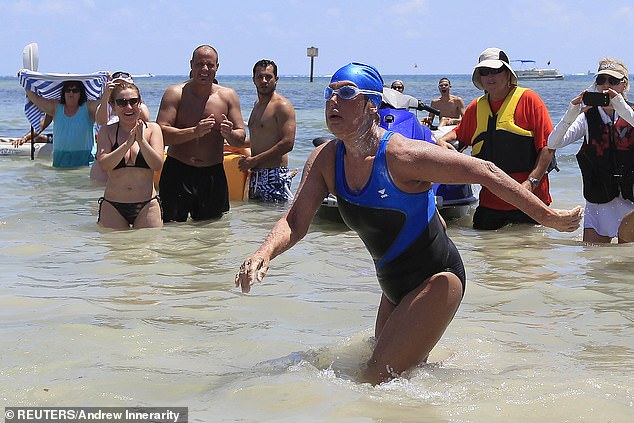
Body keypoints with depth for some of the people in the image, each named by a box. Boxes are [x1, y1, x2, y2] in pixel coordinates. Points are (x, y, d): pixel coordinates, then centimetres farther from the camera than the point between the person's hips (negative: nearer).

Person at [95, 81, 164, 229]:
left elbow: (157, 165, -7)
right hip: (113, 207, 0)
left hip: (147, 206, 0)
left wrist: (141, 140, -18)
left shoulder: (152, 129, 4)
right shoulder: (107, 131, 3)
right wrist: (128, 143, -19)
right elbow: (104, 165, -11)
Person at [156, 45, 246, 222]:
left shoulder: (228, 96, 6)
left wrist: (229, 134, -20)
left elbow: (241, 139, 4)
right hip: (177, 173, -3)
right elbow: (161, 134, -13)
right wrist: (194, 132, -26)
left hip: (213, 174, 3)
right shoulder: (175, 93, -3)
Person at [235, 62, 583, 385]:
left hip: (436, 280, -8)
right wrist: (263, 254, -26)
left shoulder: (403, 155, -25)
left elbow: (485, 173, -20)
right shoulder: (325, 160, -5)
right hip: (395, 288, 8)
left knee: (379, 379, -17)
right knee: (399, 372, 23)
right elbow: (295, 221, -5)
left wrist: (549, 217, -16)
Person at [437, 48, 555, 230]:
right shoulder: (475, 107, 12)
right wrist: (442, 141, 7)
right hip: (490, 200, 4)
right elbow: (460, 133, 31)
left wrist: (531, 182, -18)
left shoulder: (528, 99, -3)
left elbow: (548, 146, -8)